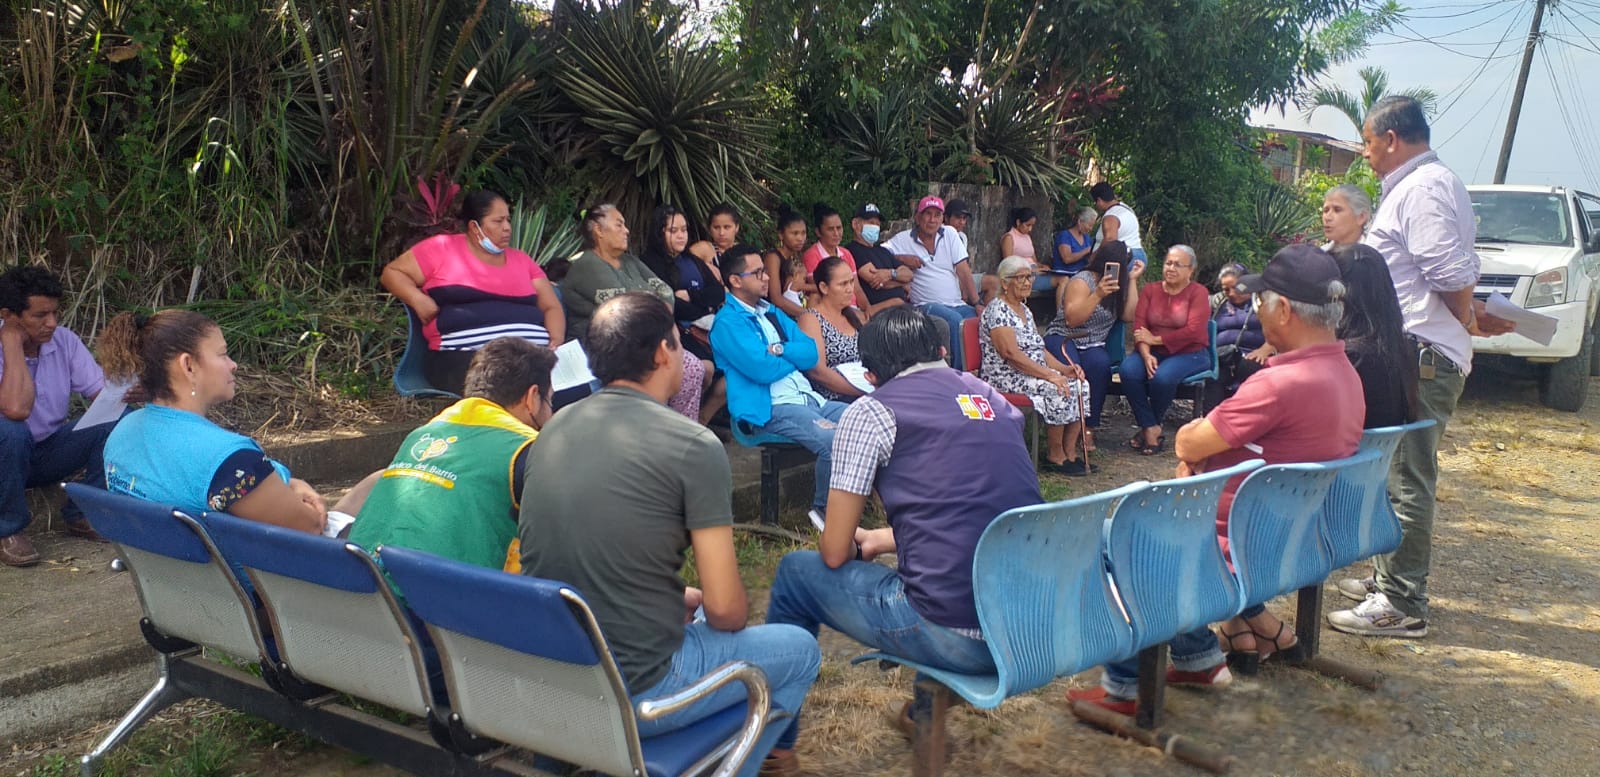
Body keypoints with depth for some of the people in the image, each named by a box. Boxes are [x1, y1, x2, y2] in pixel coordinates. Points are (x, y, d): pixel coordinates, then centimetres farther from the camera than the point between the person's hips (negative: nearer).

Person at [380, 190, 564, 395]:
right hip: (463, 357, -4)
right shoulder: (442, 248, 11)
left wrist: (557, 341, -1)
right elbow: (391, 272, 14)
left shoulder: (522, 260, 23)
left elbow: (552, 307, 20)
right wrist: (418, 299, -6)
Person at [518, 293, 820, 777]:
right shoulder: (693, 447, -15)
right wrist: (695, 605, 9)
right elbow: (725, 610, -13)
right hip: (631, 693, -7)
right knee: (800, 650, 17)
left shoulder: (554, 429, 3)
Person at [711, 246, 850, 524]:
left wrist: (780, 350, -10)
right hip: (768, 409, -9)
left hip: (808, 397, 9)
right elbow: (763, 370, -15)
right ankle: (824, 509, -6)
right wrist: (795, 356, 3)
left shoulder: (773, 313, 21)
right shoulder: (728, 322, -4)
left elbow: (812, 354, 10)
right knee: (833, 441, -30)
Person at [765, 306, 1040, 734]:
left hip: (954, 637, -6)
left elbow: (834, 553, 0)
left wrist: (855, 544, 23)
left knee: (796, 572, 18)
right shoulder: (994, 398, 15)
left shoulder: (871, 412, -2)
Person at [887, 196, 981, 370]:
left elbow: (963, 272, 7)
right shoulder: (902, 240, 7)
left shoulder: (950, 234, 14)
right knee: (955, 320, -34)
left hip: (958, 304, 4)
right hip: (926, 305, -4)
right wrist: (901, 258, -11)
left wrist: (977, 304, -2)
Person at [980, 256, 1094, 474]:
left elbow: (1039, 350, 17)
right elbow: (1011, 354, -21)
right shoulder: (997, 310, -11)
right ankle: (1055, 455, -13)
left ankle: (1070, 452, -9)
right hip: (1007, 379, -9)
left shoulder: (1024, 310, 18)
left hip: (1035, 373, 9)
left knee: (1080, 384, -10)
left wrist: (1065, 369, -1)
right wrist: (1049, 375, -26)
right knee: (1059, 390, -27)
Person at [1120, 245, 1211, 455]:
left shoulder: (1198, 292, -1)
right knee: (1128, 370, -28)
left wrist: (1156, 339, -13)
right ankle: (1152, 429, -17)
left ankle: (1147, 427, -7)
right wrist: (1146, 355, -20)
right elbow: (1139, 327, -2)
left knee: (1162, 376, -35)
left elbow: (1193, 331, -14)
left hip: (1188, 354, -3)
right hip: (1153, 353, 4)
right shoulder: (1150, 290, 9)